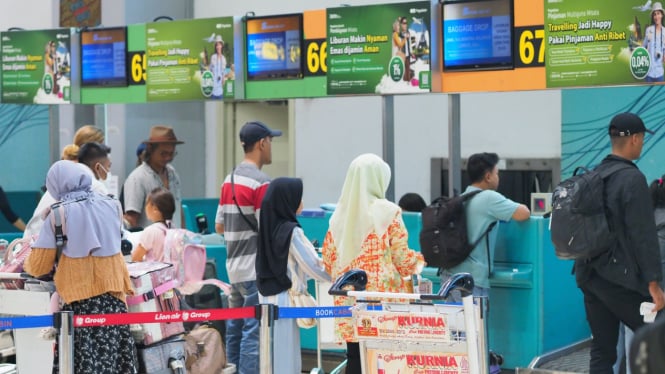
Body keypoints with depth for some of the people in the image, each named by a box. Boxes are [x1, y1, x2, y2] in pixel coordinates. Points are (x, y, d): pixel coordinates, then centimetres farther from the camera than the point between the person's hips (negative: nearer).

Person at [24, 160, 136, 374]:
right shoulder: (111, 205, 8)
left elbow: (39, 266, -1)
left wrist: (28, 265, 20)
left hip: (79, 296, -4)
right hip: (112, 290, 4)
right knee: (116, 355, 7)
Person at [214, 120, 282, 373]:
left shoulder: (229, 180, 11)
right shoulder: (260, 182, -15)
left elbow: (219, 226, 15)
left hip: (233, 267, 9)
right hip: (256, 269, -9)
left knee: (235, 329, 13)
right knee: (253, 331, -6)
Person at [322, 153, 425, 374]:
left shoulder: (340, 213, 5)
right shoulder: (388, 212, -7)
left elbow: (329, 262, 9)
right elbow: (402, 259, -7)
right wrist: (418, 260, 14)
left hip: (349, 302, 4)